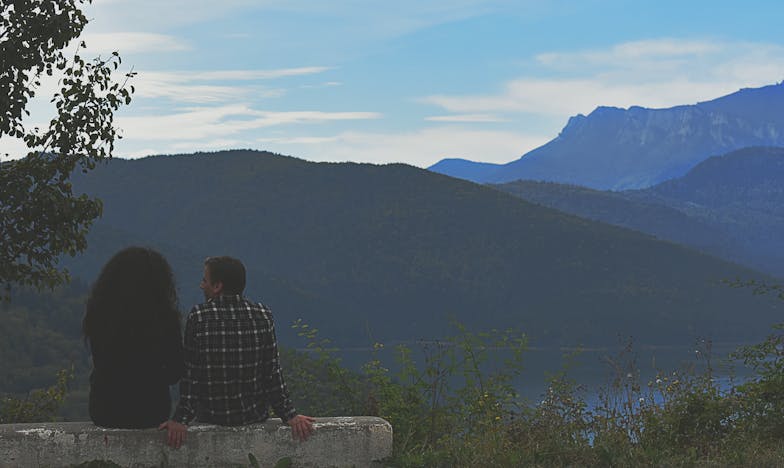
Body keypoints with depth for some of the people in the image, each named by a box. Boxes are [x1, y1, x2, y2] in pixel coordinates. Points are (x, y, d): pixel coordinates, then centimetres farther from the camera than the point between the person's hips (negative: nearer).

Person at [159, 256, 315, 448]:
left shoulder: (198, 317, -14)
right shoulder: (262, 315, -8)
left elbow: (190, 375, -13)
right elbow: (273, 373, -7)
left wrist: (181, 419, -9)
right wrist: (289, 415, -1)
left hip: (211, 417, -1)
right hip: (255, 415, 1)